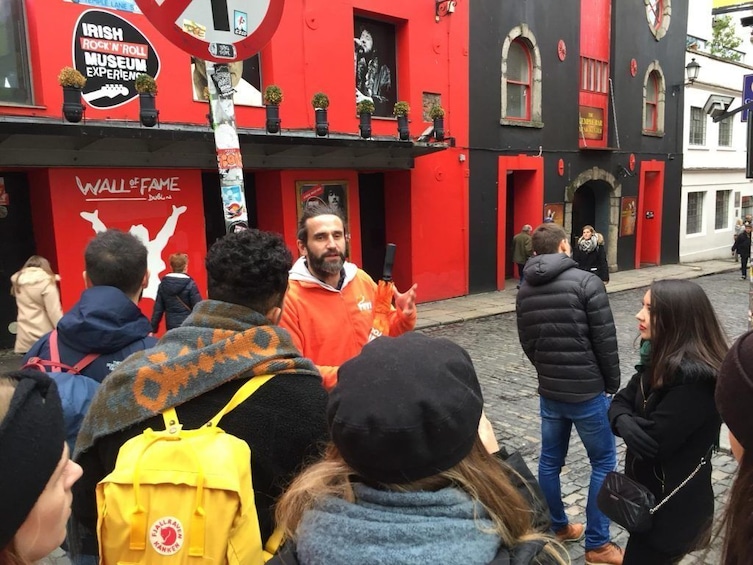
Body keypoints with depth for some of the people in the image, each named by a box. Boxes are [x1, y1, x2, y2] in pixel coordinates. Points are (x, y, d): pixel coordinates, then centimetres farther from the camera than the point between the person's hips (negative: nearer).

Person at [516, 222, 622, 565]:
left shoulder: (525, 290, 3)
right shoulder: (586, 282, -14)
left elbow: (527, 344, 9)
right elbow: (606, 341, -12)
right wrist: (612, 384, 1)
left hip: (548, 391, 5)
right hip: (588, 391, -5)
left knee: (550, 461, 17)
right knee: (604, 462, 10)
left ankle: (557, 527, 32)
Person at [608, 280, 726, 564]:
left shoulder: (693, 378, -27)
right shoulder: (661, 357, 2)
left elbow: (654, 441, -29)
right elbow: (621, 401, 2)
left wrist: (627, 423, -10)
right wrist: (623, 421, -20)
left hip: (672, 507, -8)